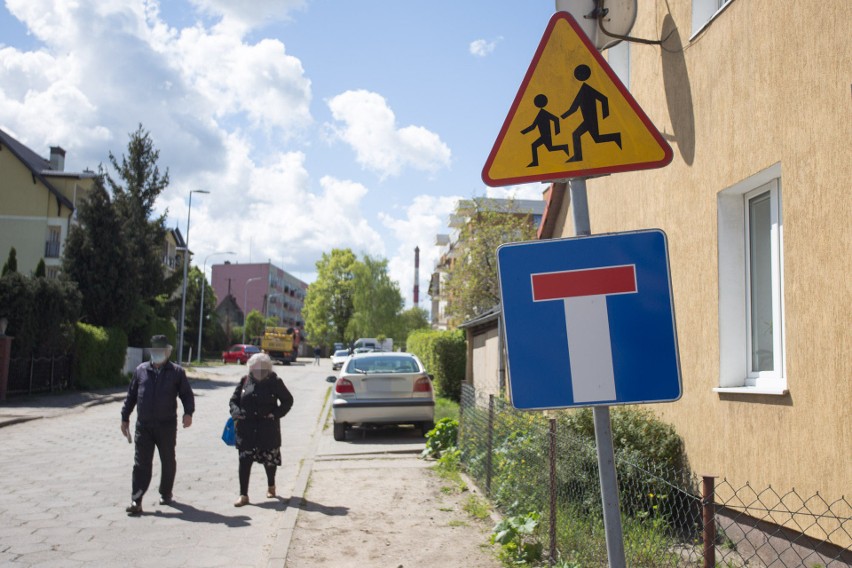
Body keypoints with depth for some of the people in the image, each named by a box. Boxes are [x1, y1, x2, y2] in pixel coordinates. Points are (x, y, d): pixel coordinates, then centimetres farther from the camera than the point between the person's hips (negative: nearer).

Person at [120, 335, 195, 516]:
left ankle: (165, 493, 28)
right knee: (141, 463, -3)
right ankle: (136, 500, -4)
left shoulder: (177, 372, 3)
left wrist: (188, 412, -15)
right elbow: (131, 395, 14)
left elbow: (187, 394, 2)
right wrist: (125, 418, 13)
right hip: (143, 426, 1)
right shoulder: (141, 370, 10)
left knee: (168, 461, 11)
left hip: (167, 426, -1)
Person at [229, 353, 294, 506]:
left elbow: (287, 400, 4)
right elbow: (234, 400, 10)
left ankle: (271, 486, 38)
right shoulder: (245, 381, 2)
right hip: (246, 428, 1)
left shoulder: (275, 382, -4)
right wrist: (236, 413, -9)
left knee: (270, 459, 12)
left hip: (268, 429, -1)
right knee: (244, 460, -4)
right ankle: (243, 495, 2)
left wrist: (276, 414, -10)